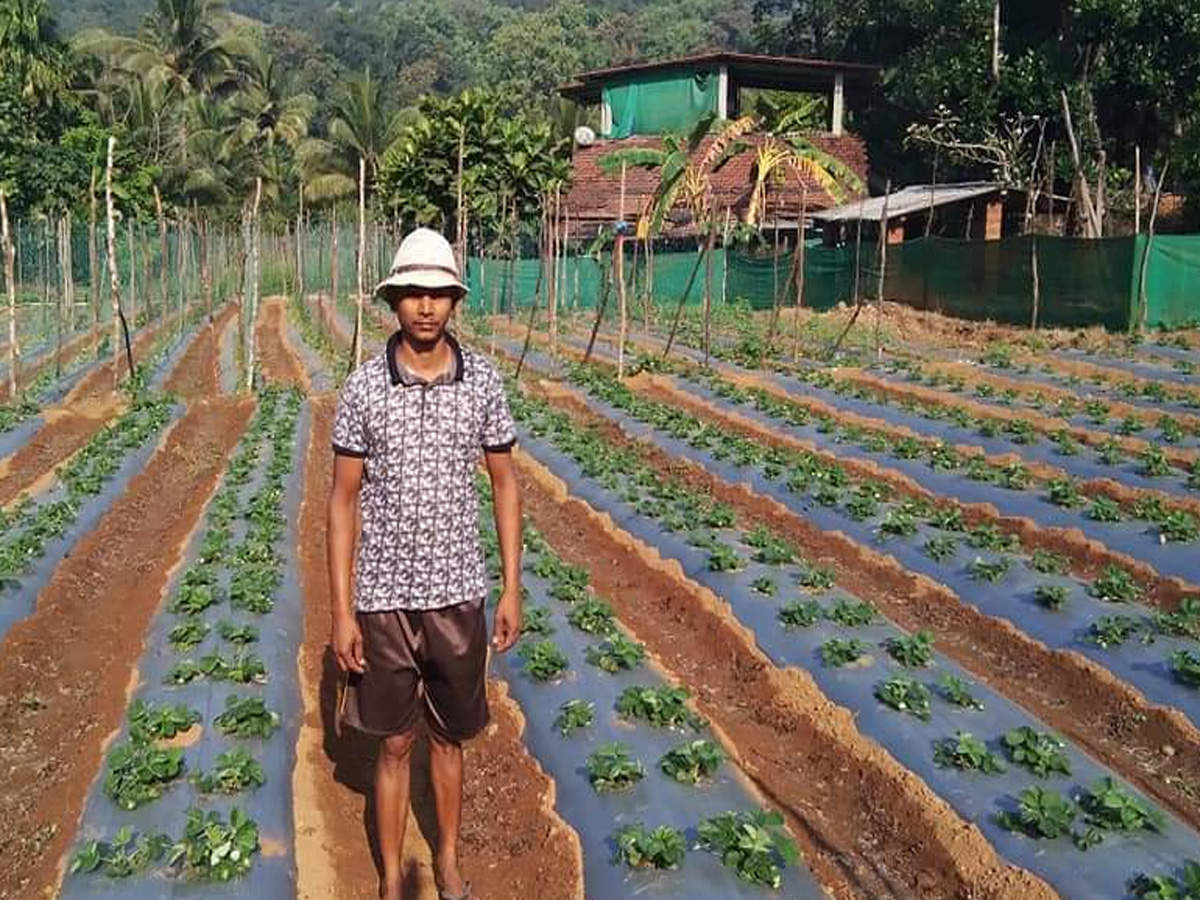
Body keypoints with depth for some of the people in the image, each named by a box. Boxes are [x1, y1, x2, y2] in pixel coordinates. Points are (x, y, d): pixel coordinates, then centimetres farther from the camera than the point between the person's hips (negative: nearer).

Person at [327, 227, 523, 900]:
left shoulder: (483, 380, -4)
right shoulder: (364, 387, -8)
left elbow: (505, 484, 4)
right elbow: (343, 500, -4)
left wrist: (513, 588, 2)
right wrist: (341, 610, -6)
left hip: (458, 594, 1)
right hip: (385, 598, -1)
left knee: (450, 739, 17)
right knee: (395, 745, 13)